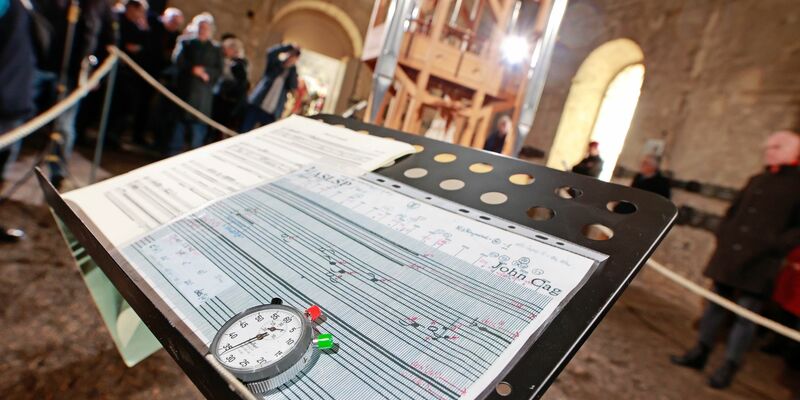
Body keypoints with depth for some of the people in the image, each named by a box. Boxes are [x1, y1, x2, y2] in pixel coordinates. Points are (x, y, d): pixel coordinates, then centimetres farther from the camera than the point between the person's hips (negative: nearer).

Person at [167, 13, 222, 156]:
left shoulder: (215, 49, 12)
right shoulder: (187, 43, 14)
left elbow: (219, 71, 3)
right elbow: (179, 61, 3)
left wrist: (205, 70, -14)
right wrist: (193, 69, -13)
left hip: (204, 91, -1)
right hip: (185, 87, 1)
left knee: (199, 121, -5)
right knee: (180, 118, 5)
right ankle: (173, 152, 14)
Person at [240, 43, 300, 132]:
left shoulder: (292, 73, 10)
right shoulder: (275, 64, 8)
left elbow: (293, 86, -10)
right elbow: (271, 52, -13)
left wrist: (293, 67, -9)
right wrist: (289, 47, -10)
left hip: (271, 114, 1)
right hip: (256, 105, -1)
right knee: (244, 132, -1)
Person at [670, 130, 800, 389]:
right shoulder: (756, 181, 15)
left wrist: (773, 246, -17)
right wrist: (723, 236, 9)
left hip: (759, 266, -6)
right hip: (729, 256, 6)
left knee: (746, 316, 1)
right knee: (716, 305, 13)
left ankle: (729, 367, 13)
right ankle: (700, 353, 24)